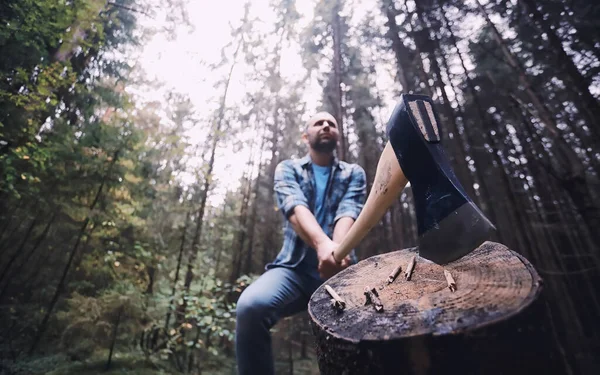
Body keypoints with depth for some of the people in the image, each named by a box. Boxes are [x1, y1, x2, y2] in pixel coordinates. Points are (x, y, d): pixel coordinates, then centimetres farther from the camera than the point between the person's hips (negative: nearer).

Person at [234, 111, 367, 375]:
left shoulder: (353, 173, 14)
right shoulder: (288, 169, 11)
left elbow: (348, 213, -6)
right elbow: (294, 207, -11)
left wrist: (338, 247, -30)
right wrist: (322, 243, -33)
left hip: (340, 270, 1)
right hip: (295, 267, 0)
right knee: (250, 306, -30)